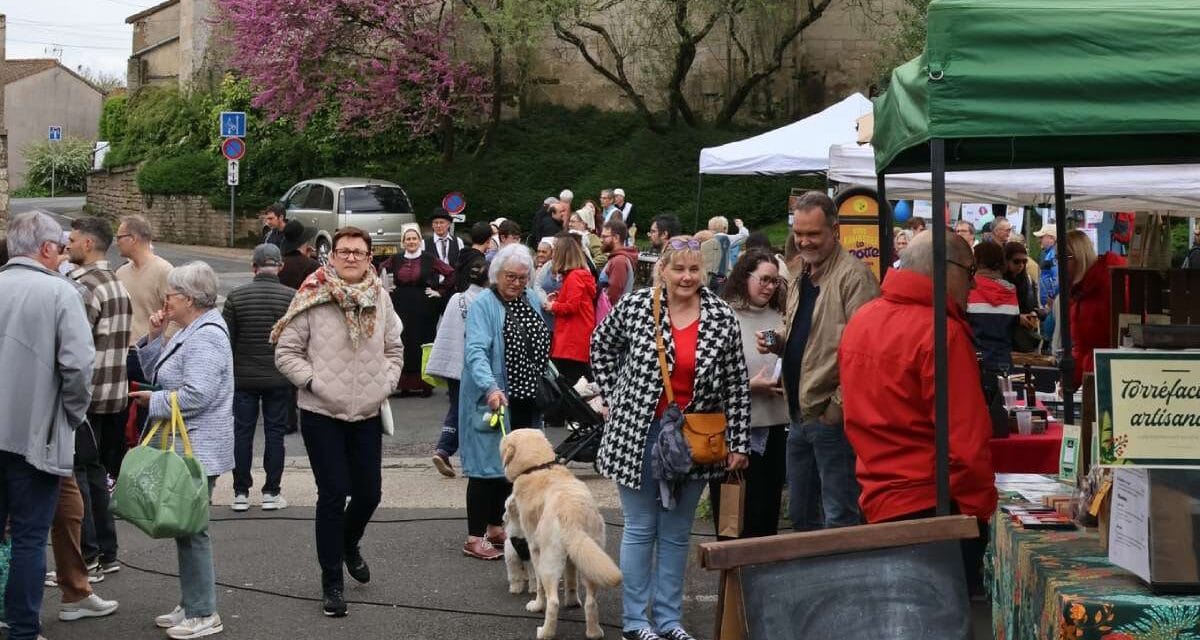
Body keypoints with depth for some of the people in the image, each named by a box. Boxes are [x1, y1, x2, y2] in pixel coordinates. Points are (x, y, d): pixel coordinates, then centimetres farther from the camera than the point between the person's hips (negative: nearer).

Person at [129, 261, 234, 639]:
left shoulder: (206, 337, -17)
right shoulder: (189, 333, 16)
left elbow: (196, 394, -26)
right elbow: (158, 374, 19)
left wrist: (154, 402, -13)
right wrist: (155, 338, 6)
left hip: (198, 448, -10)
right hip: (184, 446, 10)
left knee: (191, 527, -5)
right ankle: (191, 606, 23)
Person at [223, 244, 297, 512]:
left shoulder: (236, 296, -4)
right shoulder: (291, 297, -7)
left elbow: (225, 339, 0)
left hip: (243, 378, 1)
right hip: (279, 379, -1)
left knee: (242, 433, 8)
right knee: (274, 433, 7)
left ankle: (241, 493, 10)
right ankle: (271, 492, 9)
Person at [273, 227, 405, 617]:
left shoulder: (380, 298, 5)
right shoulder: (312, 298, -8)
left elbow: (394, 349, 16)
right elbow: (286, 352, -5)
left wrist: (386, 383, 1)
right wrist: (313, 382, -14)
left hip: (368, 414, 4)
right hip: (322, 414, -4)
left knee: (369, 493, 10)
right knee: (333, 494, -3)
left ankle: (349, 544, 43)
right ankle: (332, 582, 10)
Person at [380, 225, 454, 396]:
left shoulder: (429, 259, -2)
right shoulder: (396, 259, 6)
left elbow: (451, 273, -1)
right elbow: (379, 271, 23)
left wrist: (440, 292, -1)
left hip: (423, 307, -2)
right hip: (401, 306, 2)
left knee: (422, 342, -1)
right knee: (403, 343, 0)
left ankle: (424, 383, 6)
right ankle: (405, 383, 6)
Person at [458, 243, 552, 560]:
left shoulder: (532, 300, 10)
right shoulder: (482, 306, -13)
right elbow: (476, 352, -26)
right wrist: (491, 387, -39)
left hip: (525, 400, 7)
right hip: (493, 401, -7)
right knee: (488, 465, -5)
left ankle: (496, 527, 28)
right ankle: (474, 538, 1)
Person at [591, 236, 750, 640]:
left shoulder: (722, 317, -5)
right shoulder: (634, 307, -8)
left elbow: (737, 385, -1)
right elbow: (601, 346, 10)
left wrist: (739, 444, -2)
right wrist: (615, 398, 4)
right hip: (640, 435, -2)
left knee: (676, 533, 12)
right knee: (640, 528, 6)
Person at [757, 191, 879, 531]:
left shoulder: (853, 275, -13)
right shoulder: (801, 276, 15)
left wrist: (840, 404, -19)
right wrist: (777, 341, 8)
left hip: (832, 416, -9)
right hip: (799, 414, 9)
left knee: (839, 519, -3)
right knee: (800, 516, 18)